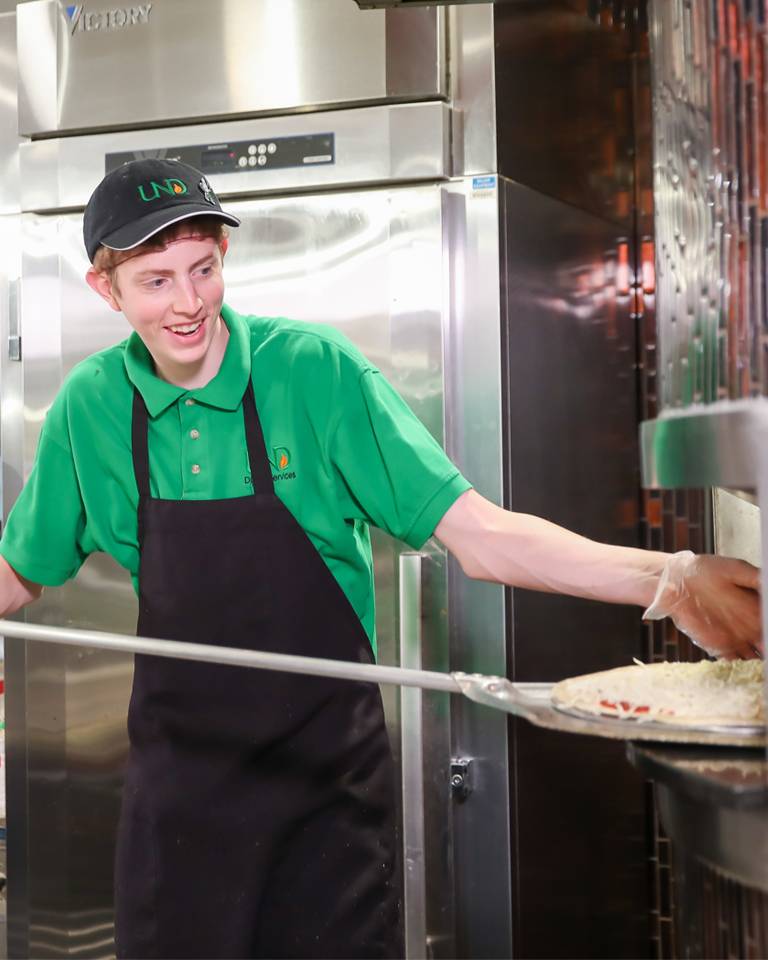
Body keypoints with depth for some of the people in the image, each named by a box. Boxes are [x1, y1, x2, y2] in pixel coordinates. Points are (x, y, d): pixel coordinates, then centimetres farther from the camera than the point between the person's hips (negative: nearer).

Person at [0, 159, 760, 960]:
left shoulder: (315, 369, -13)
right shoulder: (89, 405, -4)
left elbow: (480, 538, -17)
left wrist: (667, 579, -30)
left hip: (327, 773, -2)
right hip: (180, 776, 2)